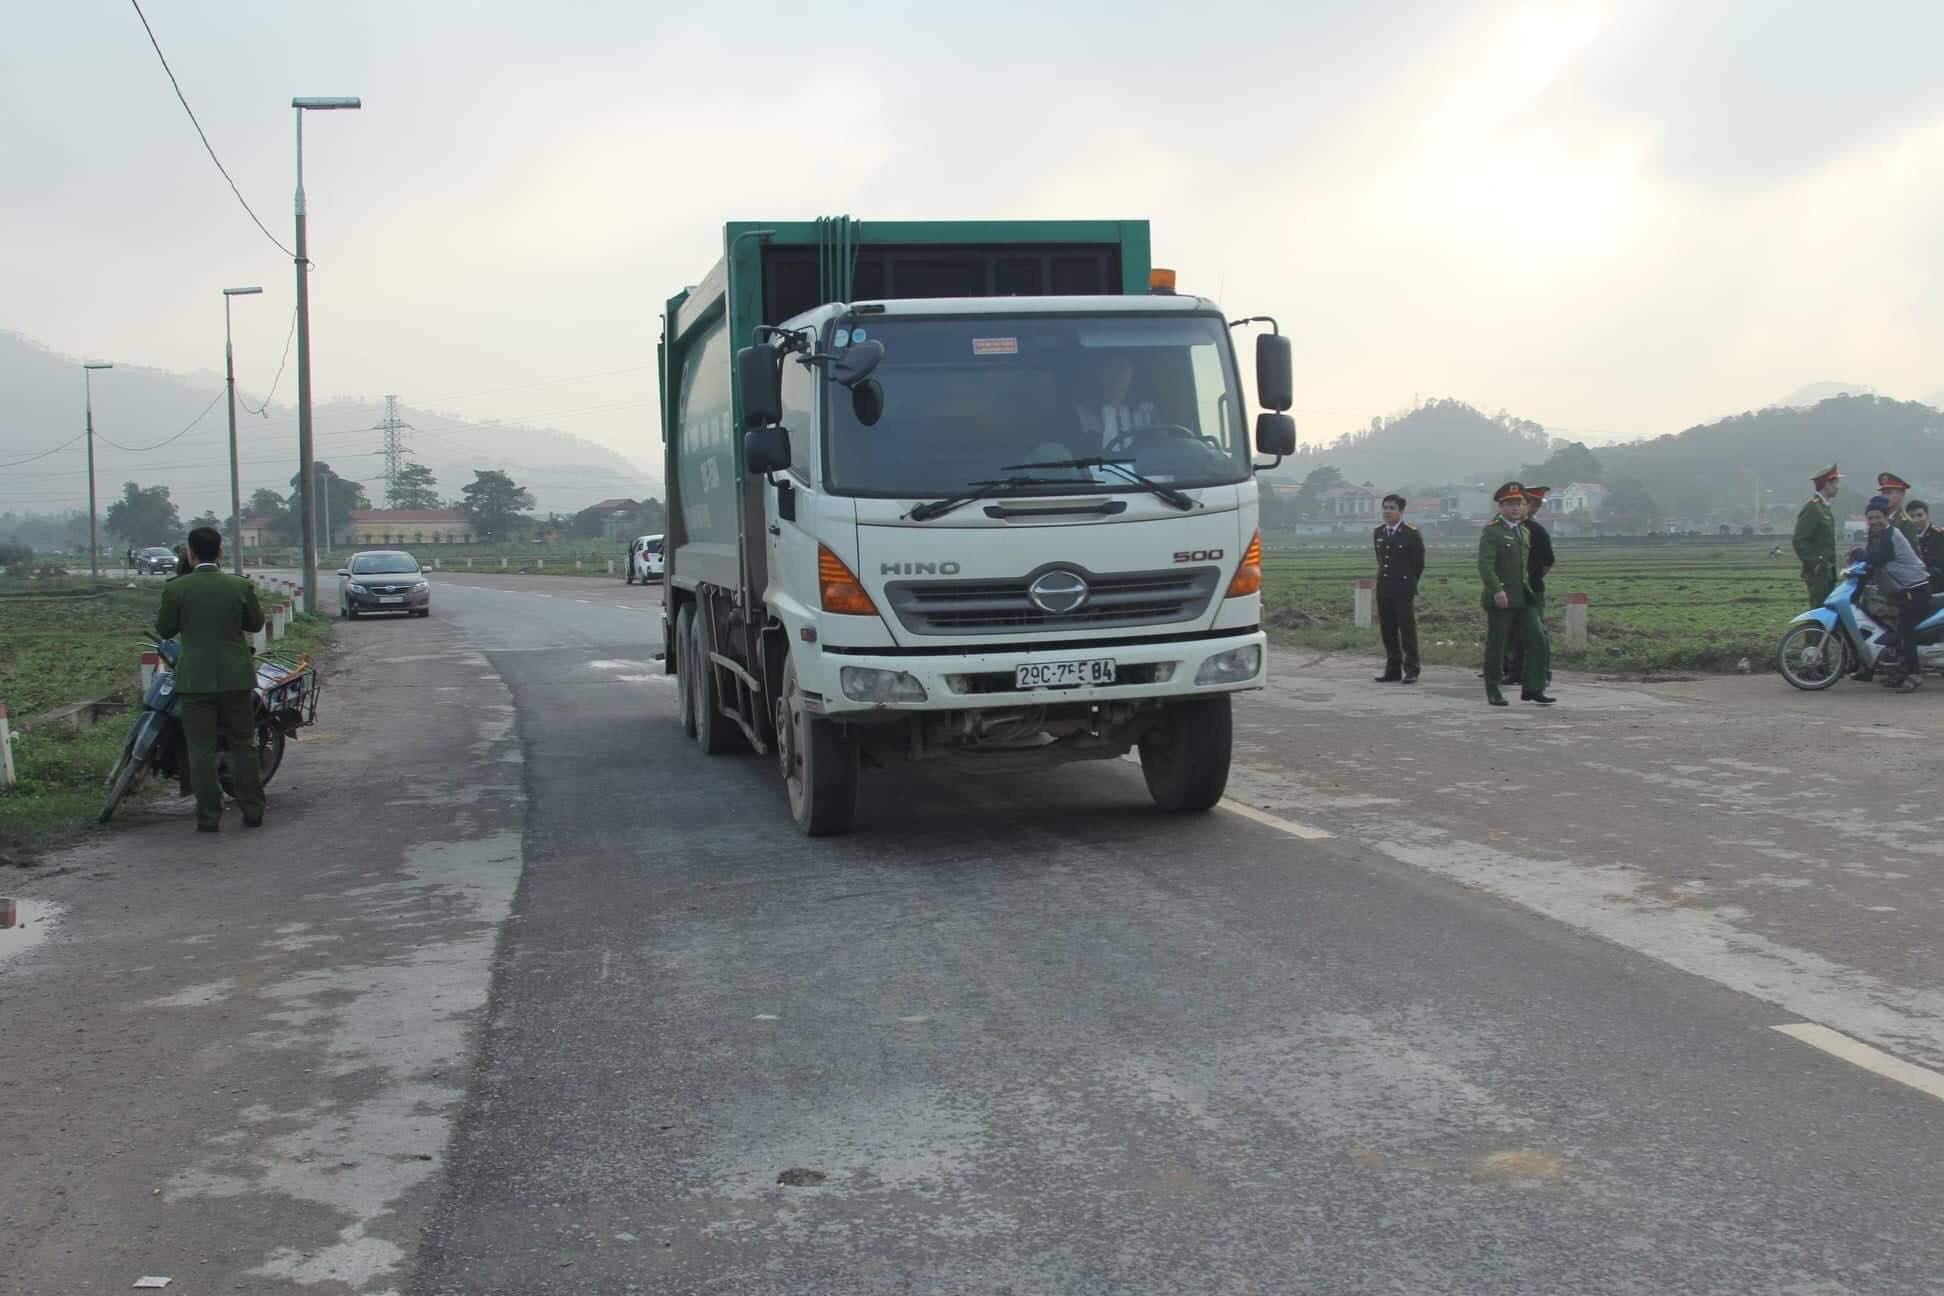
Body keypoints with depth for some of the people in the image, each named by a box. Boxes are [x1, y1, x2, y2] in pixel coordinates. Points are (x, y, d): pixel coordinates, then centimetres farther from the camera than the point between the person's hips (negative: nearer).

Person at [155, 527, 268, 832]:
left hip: (195, 679, -1)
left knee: (201, 750, 4)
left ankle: (209, 816, 3)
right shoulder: (241, 586, -6)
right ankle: (252, 811, 13)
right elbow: (256, 623, 6)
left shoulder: (176, 588, -8)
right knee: (243, 745, 11)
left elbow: (164, 629, 1)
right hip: (236, 677, 1)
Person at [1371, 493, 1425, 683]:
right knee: (1388, 631, 7)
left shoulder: (1411, 534, -6)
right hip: (1384, 588, 5)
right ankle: (1393, 670, 13)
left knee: (1407, 629, -3)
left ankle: (1411, 670, 1)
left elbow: (1419, 564, 0)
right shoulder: (1378, 533, 11)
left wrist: (1407, 583, 8)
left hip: (1403, 589, -5)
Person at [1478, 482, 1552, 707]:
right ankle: (1493, 690, 13)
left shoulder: (1524, 532, 16)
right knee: (1496, 645, 1)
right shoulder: (1491, 531, -8)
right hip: (1500, 598, -6)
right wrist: (1497, 590, -28)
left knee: (1538, 639, -3)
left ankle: (1533, 688, 2)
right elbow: (1485, 564, -18)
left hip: (1524, 597, 6)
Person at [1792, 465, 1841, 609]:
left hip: (1827, 572, 10)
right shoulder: (1812, 509, -13)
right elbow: (1799, 542, -19)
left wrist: (1833, 572, 20)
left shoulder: (1824, 508, 17)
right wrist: (1814, 563, -20)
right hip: (1818, 573, -10)